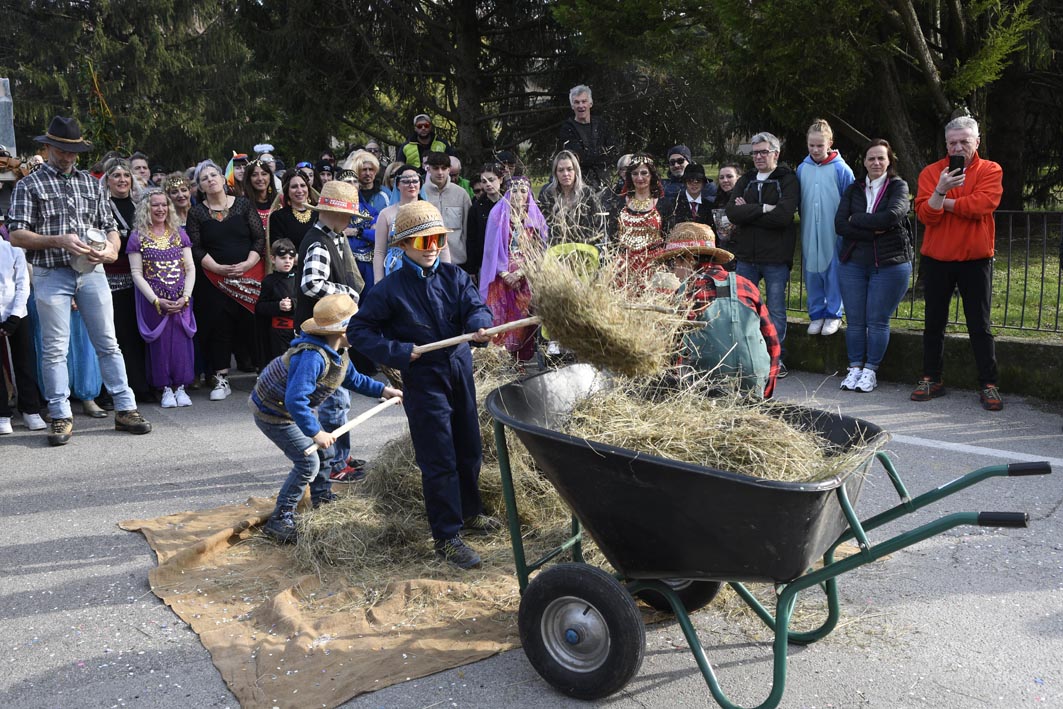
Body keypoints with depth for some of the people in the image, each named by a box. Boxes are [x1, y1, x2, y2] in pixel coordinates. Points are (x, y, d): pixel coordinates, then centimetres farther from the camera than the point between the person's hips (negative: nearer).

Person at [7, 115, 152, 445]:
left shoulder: (90, 182, 14)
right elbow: (16, 235, -4)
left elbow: (109, 226, 16)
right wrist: (60, 241, -18)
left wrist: (112, 248, -7)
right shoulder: (29, 185, 2)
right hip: (51, 275, -3)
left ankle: (125, 409, 10)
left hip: (91, 271, 3)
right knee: (55, 349, 2)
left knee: (108, 343, 4)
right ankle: (61, 417, 10)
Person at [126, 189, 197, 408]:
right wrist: (157, 301, -12)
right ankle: (165, 389, 9)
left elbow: (190, 268, 7)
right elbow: (137, 274, -2)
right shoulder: (137, 238, 2)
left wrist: (185, 297, -7)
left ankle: (180, 387, 9)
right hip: (154, 302, -2)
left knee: (181, 341, 0)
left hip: (181, 301, 2)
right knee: (160, 343, 0)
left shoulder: (179, 234, 10)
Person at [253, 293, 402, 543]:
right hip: (272, 413, -10)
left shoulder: (338, 352, -4)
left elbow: (353, 379, 14)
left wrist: (383, 390, 10)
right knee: (308, 462, -13)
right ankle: (280, 519, -4)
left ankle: (321, 495, 42)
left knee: (322, 447, 21)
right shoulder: (312, 356, -37)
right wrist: (315, 432, -40)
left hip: (294, 408, 10)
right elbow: (295, 400, -43)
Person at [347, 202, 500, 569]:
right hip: (424, 379, -5)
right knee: (439, 461, -2)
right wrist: (399, 352, -15)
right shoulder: (391, 289, -10)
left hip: (461, 370, 5)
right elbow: (358, 331, -7)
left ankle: (469, 512, 41)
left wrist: (480, 326, -33)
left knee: (470, 450, 18)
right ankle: (447, 537, 10)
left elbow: (475, 306, -10)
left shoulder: (453, 275, 2)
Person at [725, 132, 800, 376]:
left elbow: (784, 216, -18)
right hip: (746, 257, 4)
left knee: (776, 310, 4)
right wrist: (762, 209, -14)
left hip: (776, 257, -4)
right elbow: (732, 213, -3)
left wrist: (747, 212, -10)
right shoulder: (745, 181, 13)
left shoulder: (788, 180, -1)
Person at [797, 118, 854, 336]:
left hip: (833, 234, -4)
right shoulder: (802, 168, 4)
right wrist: (804, 221, 12)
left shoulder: (841, 169, -6)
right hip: (809, 233, 4)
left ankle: (833, 314, 15)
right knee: (811, 274, 9)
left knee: (832, 274, 3)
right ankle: (816, 314, 20)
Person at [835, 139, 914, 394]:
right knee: (855, 320, 4)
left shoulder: (898, 187, 1)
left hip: (890, 265, -3)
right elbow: (840, 224, -4)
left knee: (878, 320, 0)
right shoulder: (853, 190, 9)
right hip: (853, 263, 3)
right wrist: (872, 232, -15)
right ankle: (855, 368, 14)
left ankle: (870, 370, 9)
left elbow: (893, 216, -19)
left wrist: (856, 219, -10)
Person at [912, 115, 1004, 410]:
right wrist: (940, 191, -26)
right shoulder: (931, 172, 2)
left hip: (975, 259, -2)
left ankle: (989, 385, 7)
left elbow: (983, 204, -18)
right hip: (936, 258, 2)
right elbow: (925, 214, -9)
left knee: (980, 325, 2)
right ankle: (932, 379, 19)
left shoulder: (990, 171, -1)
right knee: (934, 323, 9)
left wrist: (943, 202, -10)